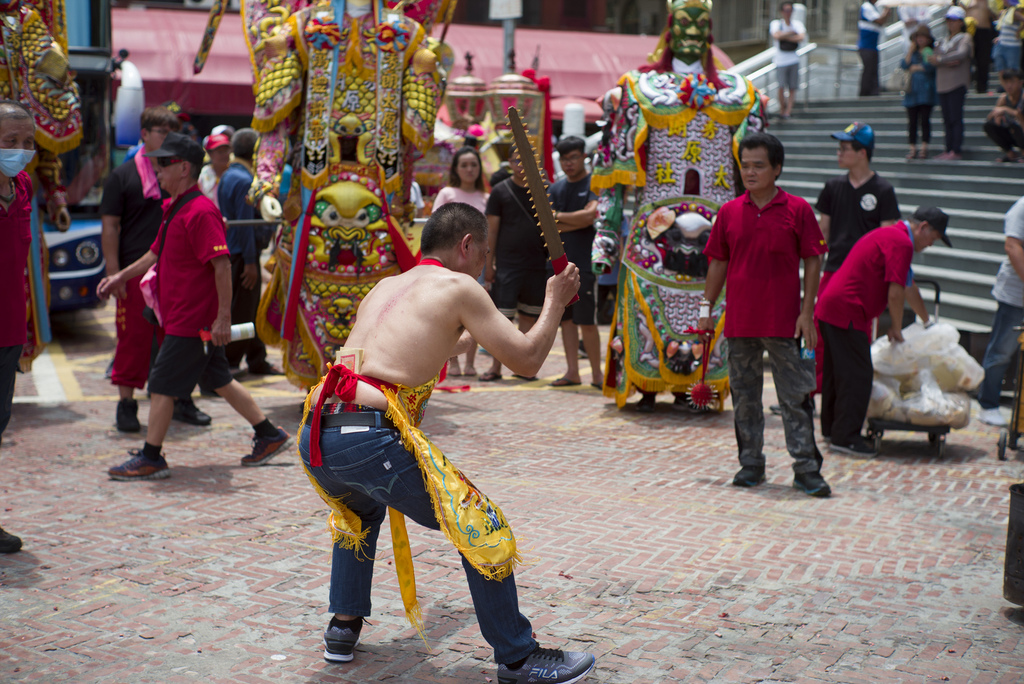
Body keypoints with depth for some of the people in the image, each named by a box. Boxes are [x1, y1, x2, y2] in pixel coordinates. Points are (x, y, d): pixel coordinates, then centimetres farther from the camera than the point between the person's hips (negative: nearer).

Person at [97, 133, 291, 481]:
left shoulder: (201, 212, -19)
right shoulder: (173, 208, 13)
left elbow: (222, 265, -23)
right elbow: (156, 253, 26)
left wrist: (223, 318, -25)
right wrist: (121, 277, 25)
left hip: (191, 320, -10)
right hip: (181, 317, 10)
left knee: (162, 384, -3)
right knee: (219, 379, 16)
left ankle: (150, 459, 7)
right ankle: (269, 435, 24)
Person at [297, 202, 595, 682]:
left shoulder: (386, 286, 25)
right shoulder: (458, 288, 4)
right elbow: (526, 360, 5)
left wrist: (470, 336, 54)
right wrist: (555, 302, 21)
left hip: (315, 437, 8)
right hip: (369, 439, -8)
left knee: (360, 510, 39)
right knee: (482, 528, 6)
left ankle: (343, 628, 38)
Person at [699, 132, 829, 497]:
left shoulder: (797, 210, -2)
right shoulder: (729, 212, 6)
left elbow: (812, 261, -1)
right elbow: (718, 262, 12)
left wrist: (807, 312, -6)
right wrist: (706, 307, 9)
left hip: (784, 322, -3)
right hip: (740, 320, 3)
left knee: (796, 396, -1)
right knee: (744, 396, 10)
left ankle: (806, 469, 4)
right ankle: (751, 464, 21)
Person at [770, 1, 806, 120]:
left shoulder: (797, 23, 6)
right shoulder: (776, 23, -1)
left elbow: (802, 37, -11)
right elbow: (776, 36, -21)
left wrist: (785, 37, -13)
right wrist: (791, 33, -11)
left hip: (794, 60, 3)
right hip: (781, 60, -3)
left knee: (792, 87, 0)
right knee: (782, 86, -12)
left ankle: (788, 110, 6)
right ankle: (782, 107, 7)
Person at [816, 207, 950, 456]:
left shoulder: (890, 235, 23)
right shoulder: (901, 242, -12)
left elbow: (908, 287, 35)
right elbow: (895, 293, -16)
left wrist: (927, 321, 44)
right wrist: (896, 328, 0)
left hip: (830, 307, 11)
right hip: (846, 312, -11)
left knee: (837, 371, 18)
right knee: (857, 375, -7)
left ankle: (832, 429, 27)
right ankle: (845, 437, -4)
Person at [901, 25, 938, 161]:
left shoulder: (931, 51, 3)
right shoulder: (912, 52, 17)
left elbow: (930, 66, -13)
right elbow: (904, 64, 1)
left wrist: (915, 68, -3)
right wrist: (911, 49, -1)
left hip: (926, 91, -4)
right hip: (911, 91, 4)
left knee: (924, 119, -6)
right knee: (912, 121, 0)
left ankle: (924, 148, -3)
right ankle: (912, 148, 2)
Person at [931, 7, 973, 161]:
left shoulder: (965, 38, 4)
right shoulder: (942, 42, 21)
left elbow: (962, 53, -15)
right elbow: (933, 60, 7)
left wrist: (940, 59, -15)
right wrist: (947, 62, -11)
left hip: (957, 83, -6)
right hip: (942, 84, 6)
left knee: (956, 118, -11)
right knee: (947, 120, 5)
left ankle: (956, 151, -13)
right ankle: (948, 150, 8)